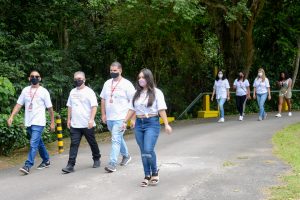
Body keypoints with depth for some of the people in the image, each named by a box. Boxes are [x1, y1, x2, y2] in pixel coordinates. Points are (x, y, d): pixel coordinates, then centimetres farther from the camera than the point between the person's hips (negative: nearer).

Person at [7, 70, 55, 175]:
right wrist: (11, 116, -4)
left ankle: (27, 166, -17)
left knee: (33, 144, -14)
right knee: (39, 143, 17)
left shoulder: (44, 91, -4)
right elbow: (19, 104, 8)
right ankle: (46, 161, 31)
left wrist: (52, 122, 1)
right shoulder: (25, 90, 8)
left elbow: (50, 108, 0)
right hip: (28, 123, 5)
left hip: (38, 123, -5)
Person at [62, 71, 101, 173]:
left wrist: (91, 119, -21)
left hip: (87, 125, -4)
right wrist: (69, 119, 13)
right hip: (75, 125, 4)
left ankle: (96, 159, 32)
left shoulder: (89, 92, -7)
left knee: (92, 143, 11)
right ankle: (70, 165, -6)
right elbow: (70, 106, 18)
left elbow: (94, 106, -12)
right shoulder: (72, 92, 11)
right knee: (74, 144, -3)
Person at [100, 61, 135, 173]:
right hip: (109, 118, 6)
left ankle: (112, 164, -15)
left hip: (120, 118, -6)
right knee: (119, 138, 20)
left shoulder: (126, 84, -7)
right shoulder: (107, 83, 11)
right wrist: (103, 114, 9)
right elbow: (103, 99, 16)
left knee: (116, 139, -13)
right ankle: (126, 155, 40)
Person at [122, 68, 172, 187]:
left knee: (148, 150, -16)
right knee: (143, 152, 5)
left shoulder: (156, 92, -3)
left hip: (152, 123, -5)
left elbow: (161, 109, -7)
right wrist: (125, 122, 8)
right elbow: (132, 109, 14)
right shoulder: (137, 93, 12)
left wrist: (166, 124, -14)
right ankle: (147, 176, 15)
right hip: (139, 124, 5)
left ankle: (155, 172, 7)